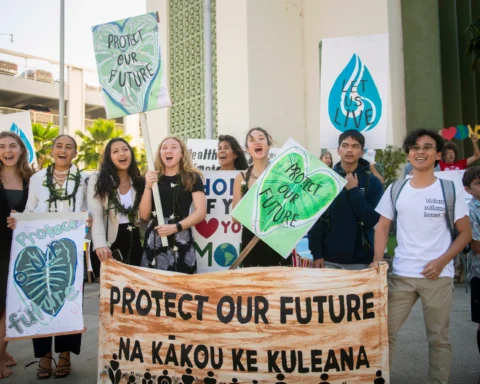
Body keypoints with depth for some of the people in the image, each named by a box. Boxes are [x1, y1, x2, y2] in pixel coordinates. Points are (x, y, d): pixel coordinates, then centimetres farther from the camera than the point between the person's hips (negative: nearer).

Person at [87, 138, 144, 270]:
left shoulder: (139, 181, 6)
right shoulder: (97, 180, -5)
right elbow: (95, 216, -15)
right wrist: (100, 244, -27)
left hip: (135, 241, 3)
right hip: (111, 242, -3)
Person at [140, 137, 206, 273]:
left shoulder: (192, 178, 3)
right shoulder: (151, 178, 9)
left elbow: (201, 212, -3)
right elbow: (144, 215, 3)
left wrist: (176, 227, -14)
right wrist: (148, 187, -9)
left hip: (180, 241, -2)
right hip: (154, 240, 2)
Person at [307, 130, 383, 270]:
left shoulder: (372, 182, -1)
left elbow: (374, 220, -10)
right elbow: (315, 218, 0)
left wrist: (354, 190, -14)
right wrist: (316, 253, -6)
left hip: (360, 261, 0)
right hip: (329, 260, 1)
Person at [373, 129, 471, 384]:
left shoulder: (449, 190, -1)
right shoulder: (395, 190, 4)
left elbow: (465, 232, 2)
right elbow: (382, 228, 8)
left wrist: (442, 261, -11)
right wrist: (377, 259, -7)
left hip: (438, 276, -1)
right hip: (401, 275, 2)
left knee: (438, 338, 10)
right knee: (385, 331, 5)